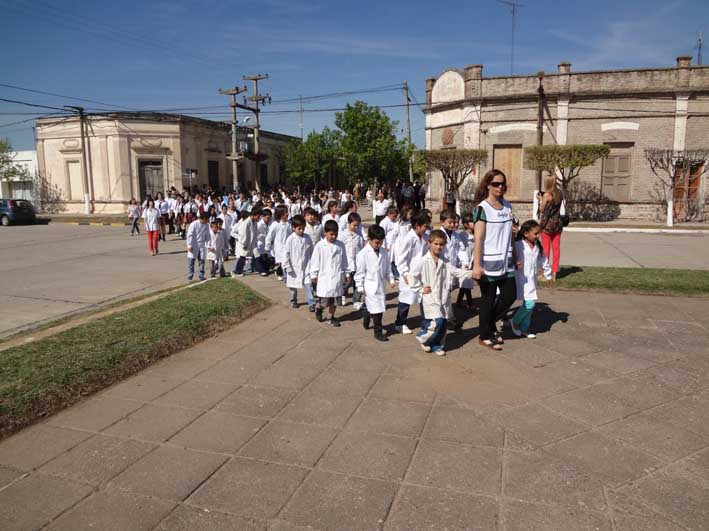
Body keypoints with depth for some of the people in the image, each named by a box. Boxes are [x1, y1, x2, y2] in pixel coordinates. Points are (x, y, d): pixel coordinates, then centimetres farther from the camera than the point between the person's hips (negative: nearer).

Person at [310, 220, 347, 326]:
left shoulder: (341, 245, 0)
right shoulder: (320, 246, -8)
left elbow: (344, 261, 9)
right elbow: (315, 261, -2)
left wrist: (345, 272, 11)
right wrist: (314, 275, 0)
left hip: (336, 277, 3)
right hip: (324, 277, -3)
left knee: (334, 300, 10)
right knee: (324, 300, 0)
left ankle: (331, 317, 27)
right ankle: (318, 308, 31)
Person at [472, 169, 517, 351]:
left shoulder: (507, 206, 9)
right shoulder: (482, 208, -11)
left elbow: (509, 234, 14)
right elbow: (478, 238, -15)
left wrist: (514, 258, 12)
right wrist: (477, 265, -18)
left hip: (506, 262, 6)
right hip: (488, 262, -6)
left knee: (510, 295, 9)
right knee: (488, 299, 5)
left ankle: (491, 324, 32)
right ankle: (485, 336, 22)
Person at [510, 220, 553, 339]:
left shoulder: (537, 247, 8)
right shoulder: (518, 245, -15)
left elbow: (544, 261, 20)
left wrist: (549, 275, 28)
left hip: (532, 280, 8)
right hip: (521, 279, -7)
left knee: (530, 304, 12)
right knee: (529, 303, -15)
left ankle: (524, 329, 25)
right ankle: (514, 322, 9)